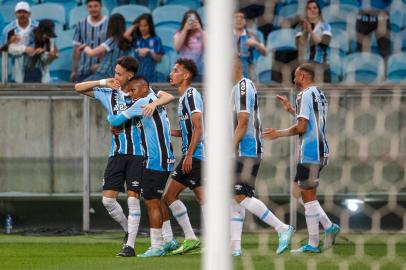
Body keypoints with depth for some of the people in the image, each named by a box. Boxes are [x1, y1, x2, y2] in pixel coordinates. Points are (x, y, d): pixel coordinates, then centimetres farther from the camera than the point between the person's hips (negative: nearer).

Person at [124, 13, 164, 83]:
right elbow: (126, 35, -12)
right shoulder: (136, 39, 8)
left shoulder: (156, 40, 2)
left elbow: (158, 59, 0)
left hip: (149, 75, -2)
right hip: (136, 73, 2)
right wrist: (135, 25, 1)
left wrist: (149, 51, -17)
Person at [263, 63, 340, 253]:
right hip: (320, 151, 10)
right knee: (297, 191, 16)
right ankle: (328, 226, 7)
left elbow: (301, 128, -17)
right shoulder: (319, 94, 16)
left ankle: (313, 244, -3)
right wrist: (291, 110, 25)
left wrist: (278, 134, -5)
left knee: (308, 197, -5)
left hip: (310, 152, -10)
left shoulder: (305, 95, -12)